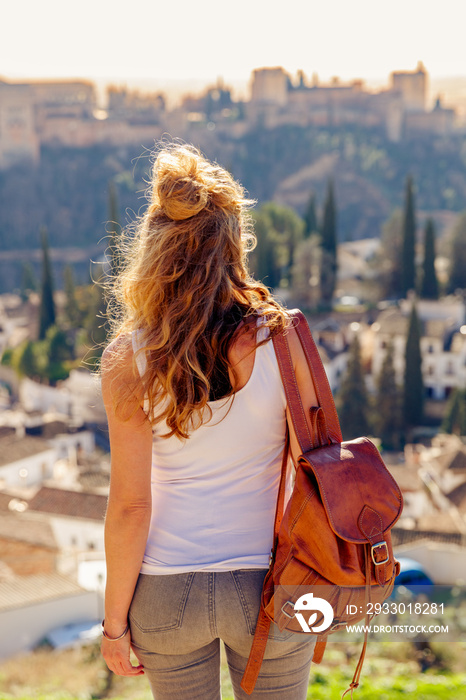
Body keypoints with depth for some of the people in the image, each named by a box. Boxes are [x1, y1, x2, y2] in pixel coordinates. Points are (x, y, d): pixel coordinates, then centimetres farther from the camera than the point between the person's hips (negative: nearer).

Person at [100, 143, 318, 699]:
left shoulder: (129, 361, -14)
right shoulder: (284, 339, -13)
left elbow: (129, 507, -12)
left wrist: (114, 620, 0)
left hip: (168, 590, 0)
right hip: (268, 586, 0)